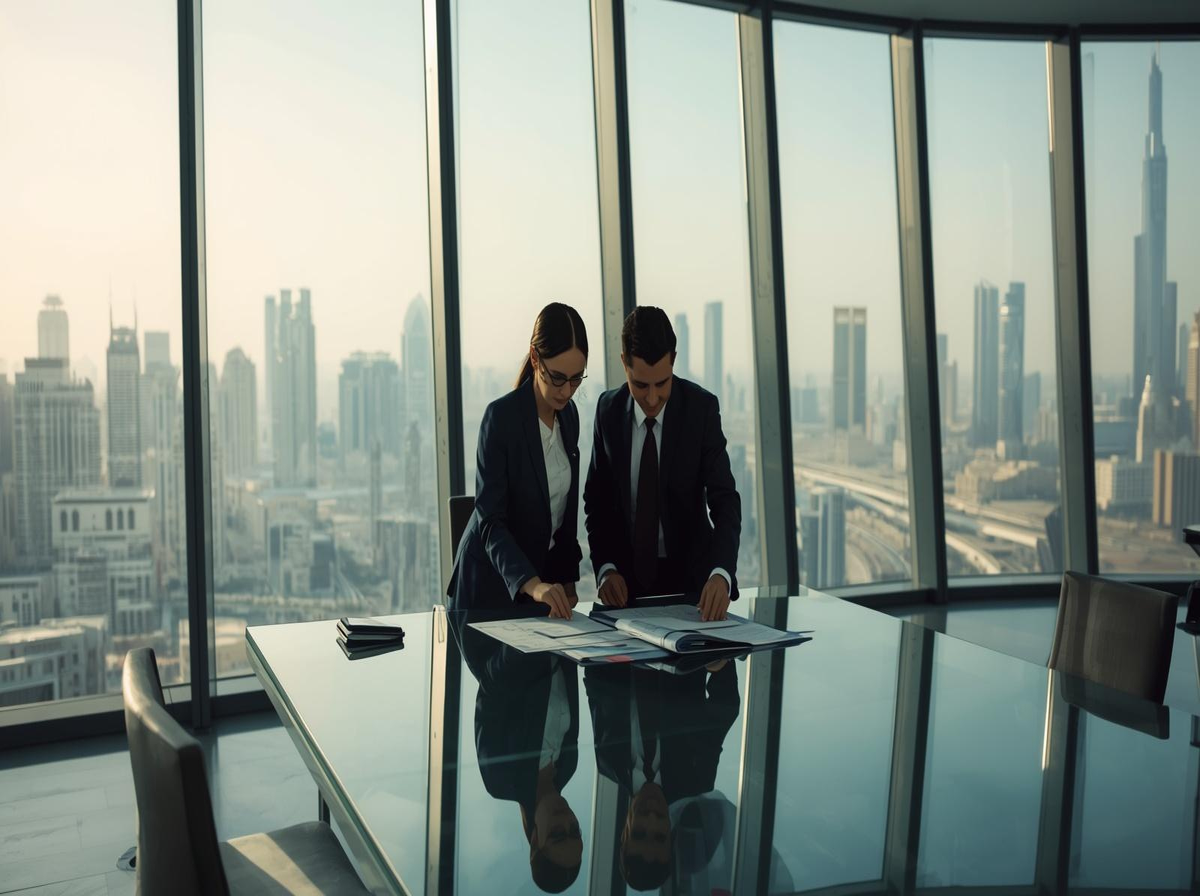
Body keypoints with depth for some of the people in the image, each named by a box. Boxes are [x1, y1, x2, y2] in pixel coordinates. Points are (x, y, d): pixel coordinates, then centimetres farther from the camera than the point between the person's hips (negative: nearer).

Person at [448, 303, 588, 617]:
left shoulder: (569, 414, 2)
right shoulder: (502, 416, -19)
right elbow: (490, 521, -24)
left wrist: (567, 579, 10)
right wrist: (531, 583, -37)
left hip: (545, 571, 6)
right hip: (492, 582, -6)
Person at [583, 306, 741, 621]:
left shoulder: (702, 408, -11)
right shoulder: (608, 410, -3)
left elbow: (725, 500, -17)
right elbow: (596, 499, 3)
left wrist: (721, 573, -32)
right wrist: (605, 568, -10)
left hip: (690, 575, -1)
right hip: (627, 576, 2)